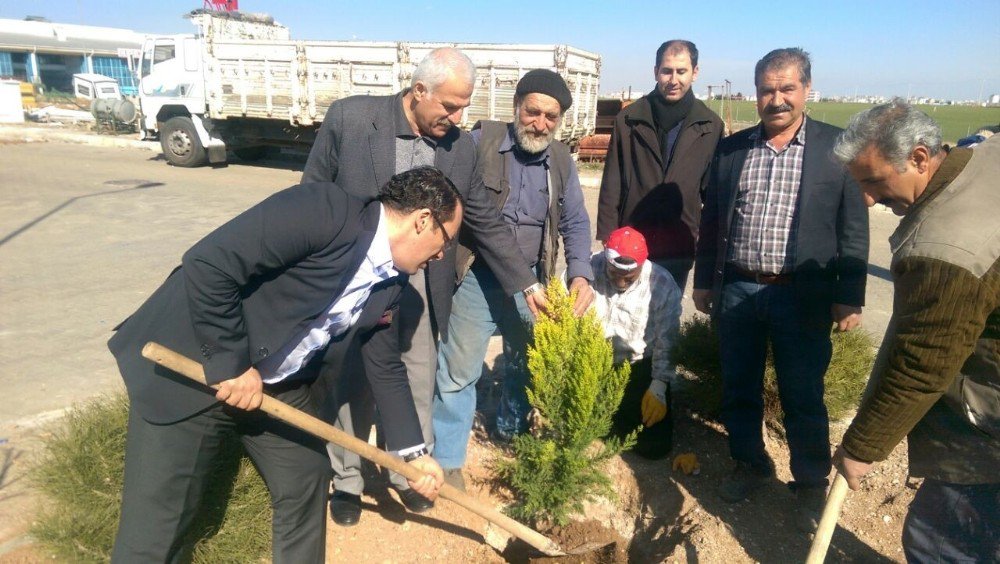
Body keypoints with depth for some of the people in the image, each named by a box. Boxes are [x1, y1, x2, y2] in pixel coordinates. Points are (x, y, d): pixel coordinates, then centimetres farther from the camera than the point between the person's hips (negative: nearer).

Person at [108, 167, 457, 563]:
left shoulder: (390, 281, 1)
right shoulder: (323, 210, -25)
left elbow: (386, 367, 11)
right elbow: (206, 264, -28)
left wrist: (412, 452, 12)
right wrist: (231, 364, -23)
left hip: (278, 387, 8)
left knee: (307, 485, 14)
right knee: (153, 528, 2)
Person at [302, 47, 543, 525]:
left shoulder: (461, 147, -3)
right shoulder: (349, 118, -12)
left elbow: (486, 222, 4)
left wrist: (526, 282, 2)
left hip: (419, 284, 3)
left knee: (418, 383, 12)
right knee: (351, 382, 12)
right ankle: (347, 480, 33)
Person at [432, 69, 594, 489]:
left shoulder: (561, 160, 3)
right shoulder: (480, 142, -9)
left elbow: (576, 222, 5)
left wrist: (580, 274, -11)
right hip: (477, 278, -4)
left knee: (525, 368, 19)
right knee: (458, 371, 0)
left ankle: (511, 435, 44)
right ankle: (447, 460, 17)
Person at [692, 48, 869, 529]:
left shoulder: (837, 147, -2)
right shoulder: (731, 148, 6)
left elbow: (853, 228, -2)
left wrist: (850, 296, -5)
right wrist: (704, 280, 10)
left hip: (803, 295, -3)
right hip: (736, 291, 3)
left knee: (803, 397, 8)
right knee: (738, 389, 14)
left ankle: (811, 484, 28)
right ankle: (750, 464, 36)